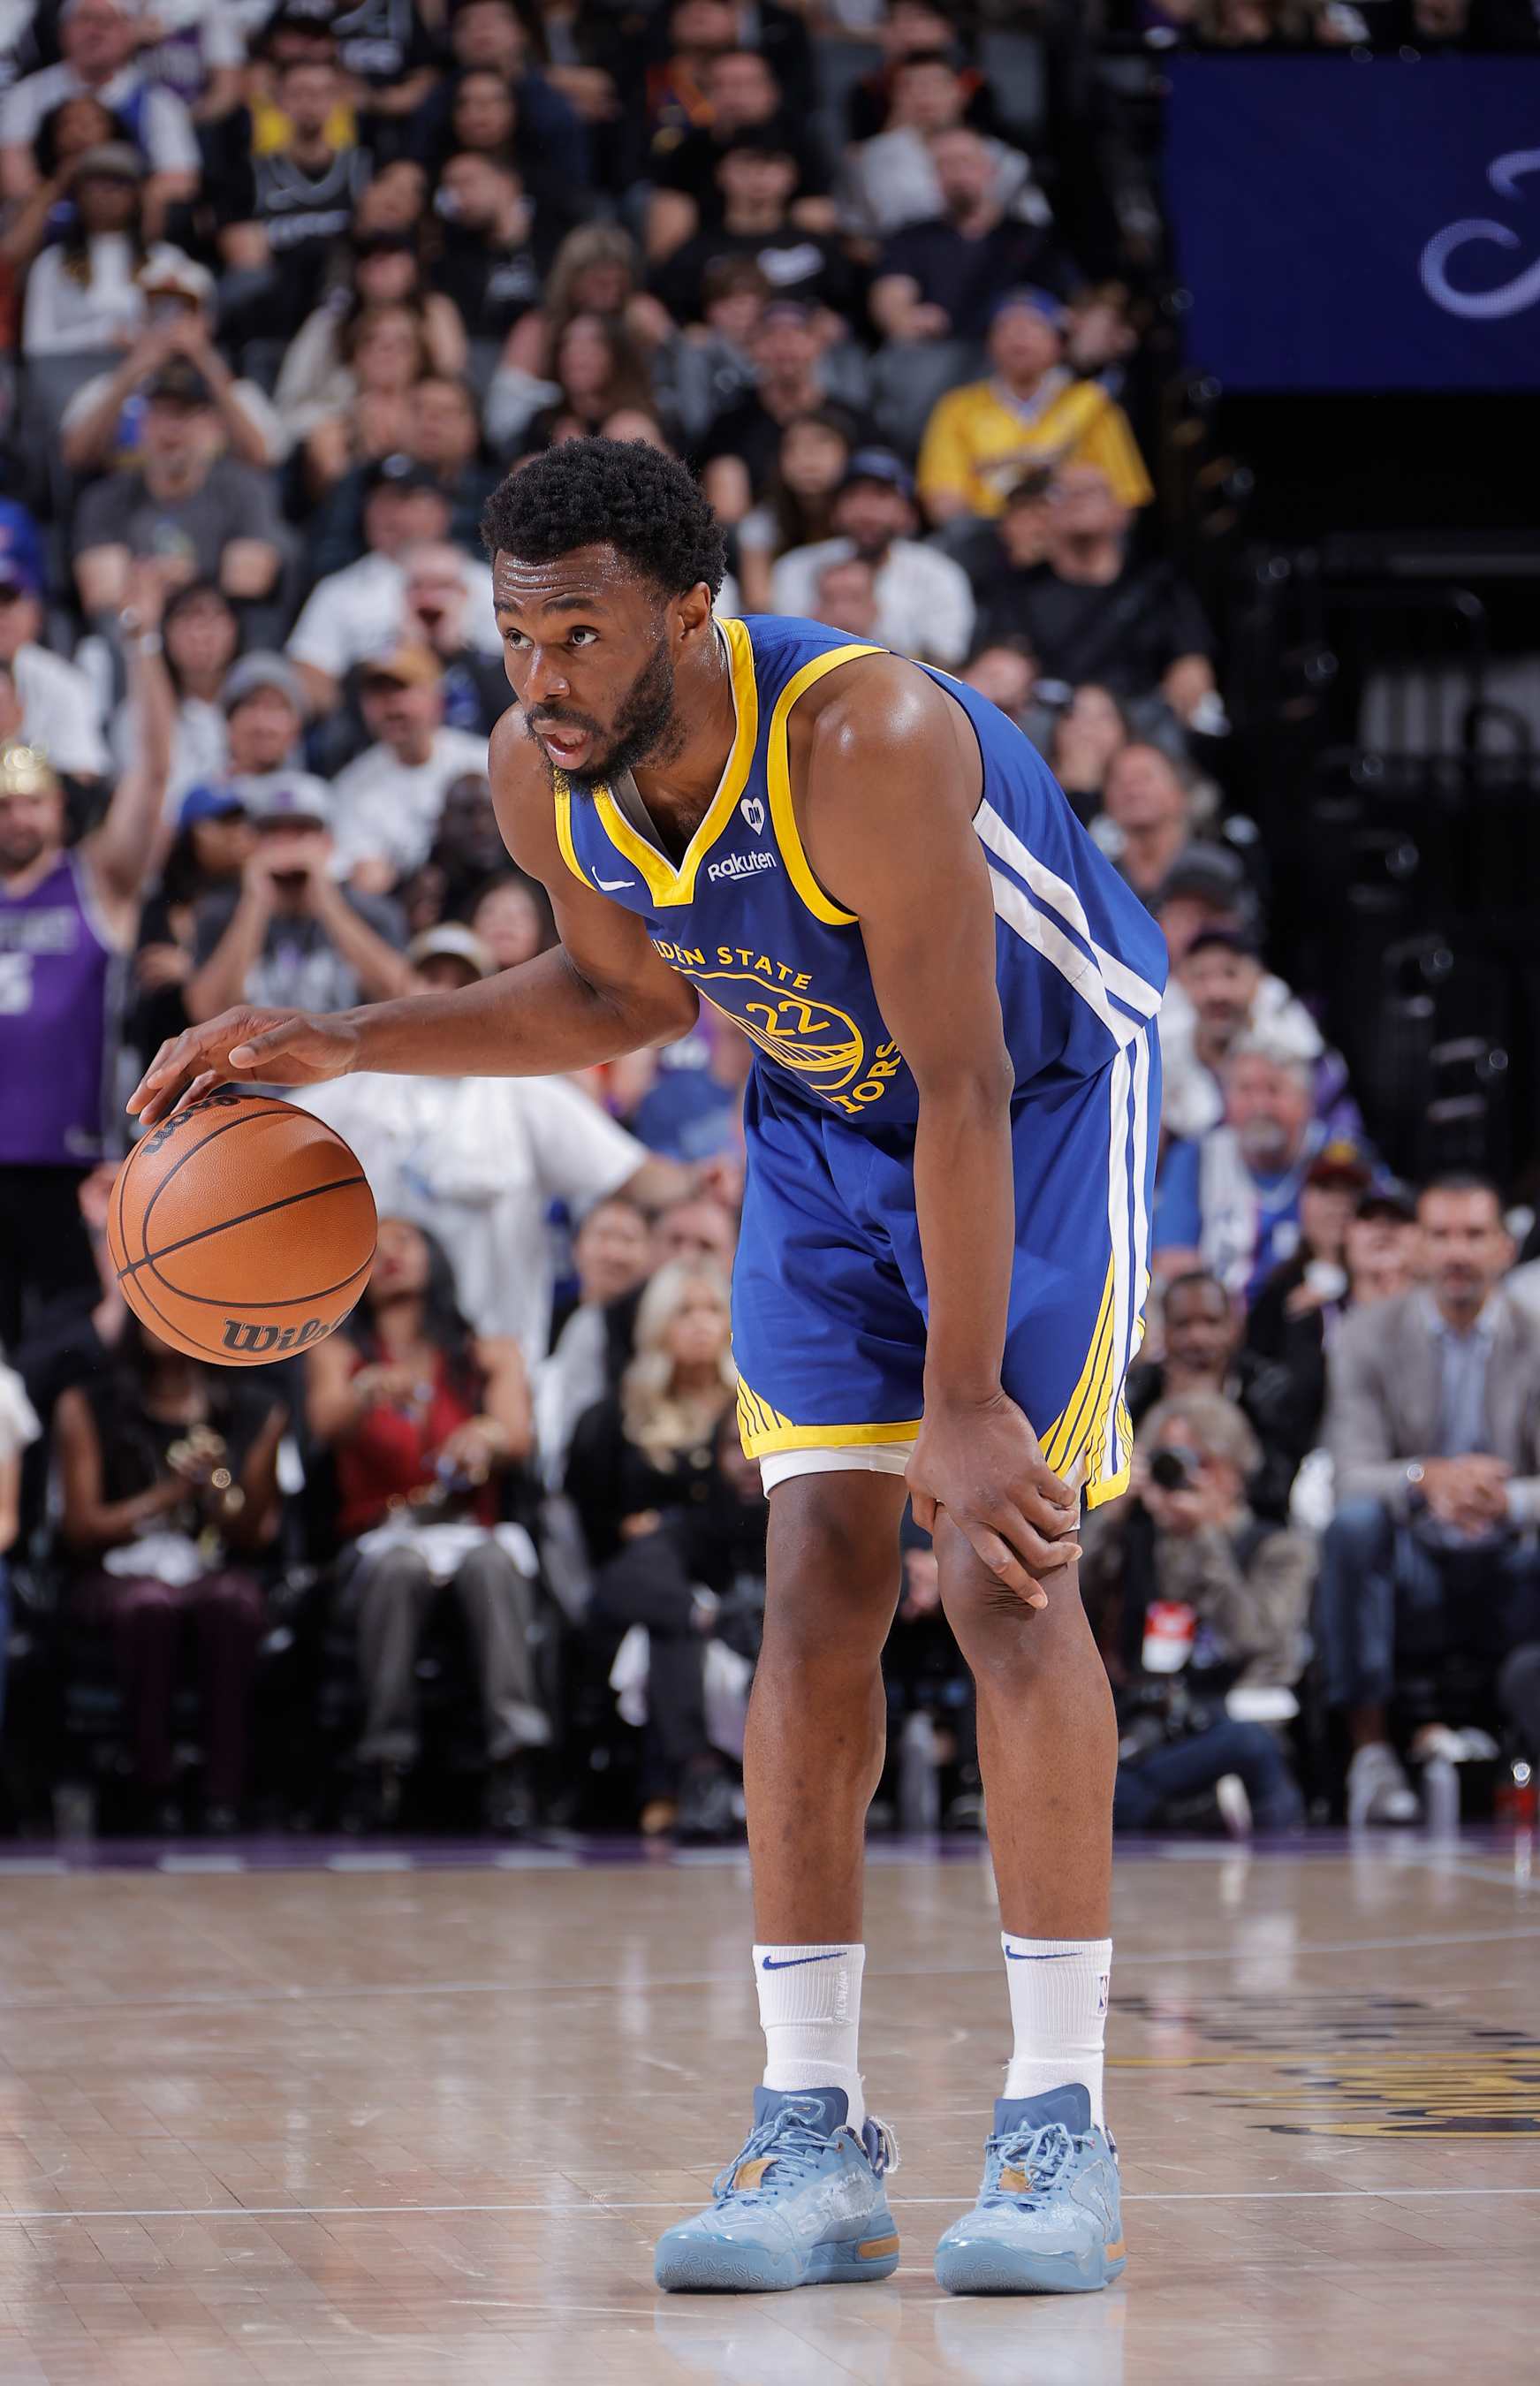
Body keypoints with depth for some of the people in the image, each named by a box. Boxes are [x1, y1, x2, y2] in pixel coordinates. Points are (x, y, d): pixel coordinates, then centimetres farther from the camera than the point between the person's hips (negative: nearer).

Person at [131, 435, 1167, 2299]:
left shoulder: (866, 742, -37)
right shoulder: (537, 778, -16)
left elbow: (960, 1089, -33)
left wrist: (964, 1407, -33)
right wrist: (347, 1049, -4)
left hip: (1044, 1088, -6)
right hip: (823, 1115, 6)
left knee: (1003, 1569, -17)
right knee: (817, 1583, -5)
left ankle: (1059, 2126, -12)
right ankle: (813, 2134, -4)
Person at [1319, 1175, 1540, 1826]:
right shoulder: (1368, 1338, 1)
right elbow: (1351, 1476, -11)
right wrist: (1427, 1478, -33)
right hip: (1410, 1582, 0)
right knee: (1353, 1523, -32)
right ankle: (1371, 1754, -26)